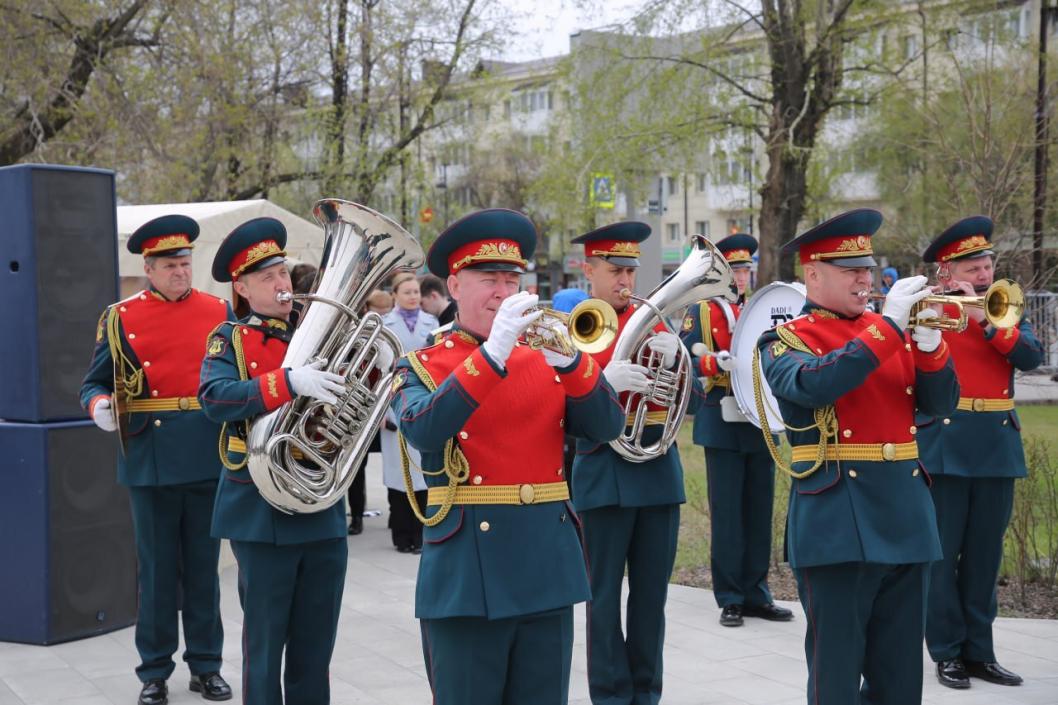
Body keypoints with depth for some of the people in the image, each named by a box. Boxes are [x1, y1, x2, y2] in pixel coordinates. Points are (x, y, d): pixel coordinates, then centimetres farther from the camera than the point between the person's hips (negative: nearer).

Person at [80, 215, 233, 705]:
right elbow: (95, 383, 4)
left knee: (203, 568, 11)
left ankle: (206, 665, 23)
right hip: (151, 463, -1)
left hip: (209, 461, 1)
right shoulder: (121, 318, 1)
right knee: (157, 571, 7)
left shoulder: (220, 312, 5)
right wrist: (99, 407, -16)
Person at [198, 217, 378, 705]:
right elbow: (214, 399, -22)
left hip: (323, 506, 4)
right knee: (265, 642, 6)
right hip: (262, 512, -4)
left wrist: (380, 363, -15)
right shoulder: (230, 340, -3)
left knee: (315, 646, 13)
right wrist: (289, 382, -33)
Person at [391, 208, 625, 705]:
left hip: (547, 568, 4)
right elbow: (421, 431, -22)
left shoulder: (545, 360, 10)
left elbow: (606, 428, -2)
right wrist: (492, 353, -29)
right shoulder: (421, 366, 0)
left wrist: (569, 360, -19)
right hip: (467, 575, -3)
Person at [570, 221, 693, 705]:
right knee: (605, 593, 3)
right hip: (604, 471, -3)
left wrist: (672, 361, -16)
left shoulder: (656, 323, 9)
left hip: (659, 467, 4)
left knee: (652, 591, 9)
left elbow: (692, 401, 4)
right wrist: (606, 381, -28)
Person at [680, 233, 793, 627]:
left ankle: (756, 594, 18)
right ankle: (730, 598, 9)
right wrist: (716, 363, -23)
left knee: (759, 510, 8)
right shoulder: (701, 313, 2)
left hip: (760, 421, 4)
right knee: (727, 513, 0)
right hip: (722, 422, -4)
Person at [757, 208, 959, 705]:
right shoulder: (785, 341, -2)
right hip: (836, 524, -5)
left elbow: (941, 404, 7)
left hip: (905, 517, 6)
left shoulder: (892, 332, 15)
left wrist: (929, 342, -11)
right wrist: (888, 327, -22)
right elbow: (813, 386, -24)